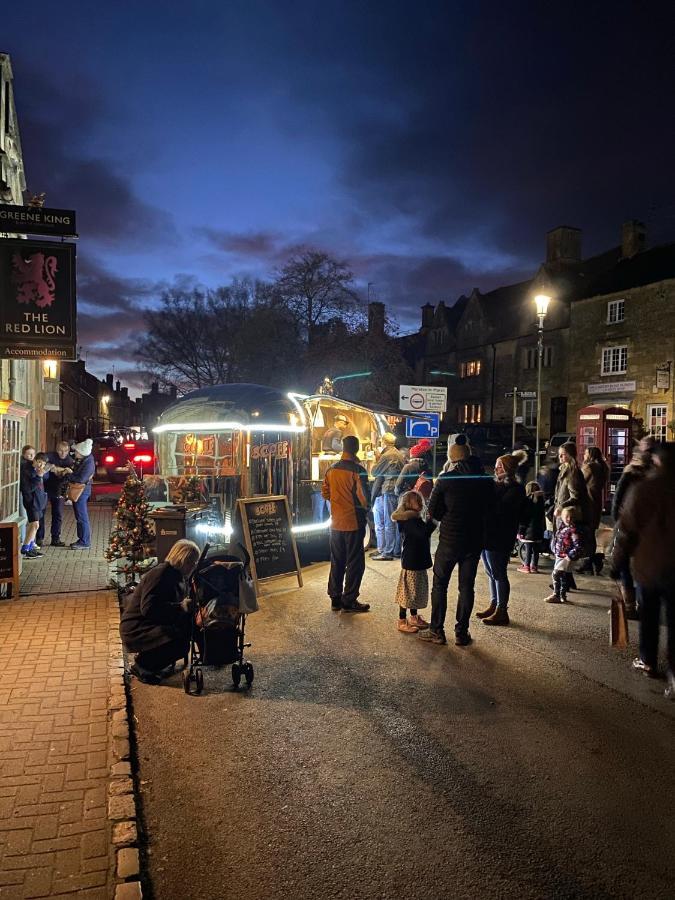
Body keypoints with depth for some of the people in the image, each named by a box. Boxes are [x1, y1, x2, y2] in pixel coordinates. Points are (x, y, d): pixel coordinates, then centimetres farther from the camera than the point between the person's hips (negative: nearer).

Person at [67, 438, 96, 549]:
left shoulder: (88, 463, -21)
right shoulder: (80, 460, 5)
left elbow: (81, 479, -25)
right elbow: (76, 473, 21)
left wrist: (68, 475, -15)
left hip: (82, 491, -10)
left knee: (82, 517, -6)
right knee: (79, 516, 15)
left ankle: (85, 542, -1)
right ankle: (82, 539, 24)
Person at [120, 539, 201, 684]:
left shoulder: (179, 576, 8)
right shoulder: (160, 574, -21)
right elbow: (148, 608, -31)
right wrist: (181, 607, -30)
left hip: (154, 624, 10)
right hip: (135, 629, -10)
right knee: (180, 642, -28)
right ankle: (141, 666, -5)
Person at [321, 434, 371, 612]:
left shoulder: (331, 470, 2)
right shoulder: (358, 470, -16)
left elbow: (325, 494, 8)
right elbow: (363, 497, -17)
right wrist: (365, 507, 3)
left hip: (336, 522, 6)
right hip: (354, 522, -6)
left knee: (337, 561, 14)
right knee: (355, 563, 4)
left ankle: (335, 598, 21)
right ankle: (349, 601, 7)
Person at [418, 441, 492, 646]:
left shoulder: (445, 479, -11)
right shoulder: (484, 480, -1)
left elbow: (433, 511, -7)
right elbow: (487, 508, 8)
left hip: (449, 539, -3)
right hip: (474, 540, 3)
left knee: (440, 584, 9)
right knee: (466, 586, 10)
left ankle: (436, 631, 13)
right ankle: (462, 633, 14)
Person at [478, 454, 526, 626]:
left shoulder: (515, 489, -10)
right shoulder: (496, 485, 15)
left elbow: (501, 509, -21)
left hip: (499, 538, -8)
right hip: (487, 535, 8)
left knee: (499, 574, -1)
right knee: (491, 573, 15)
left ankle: (501, 612, 8)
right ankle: (493, 605, 27)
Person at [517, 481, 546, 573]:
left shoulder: (527, 500, -12)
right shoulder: (540, 500, 3)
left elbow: (523, 517, -11)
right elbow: (543, 516, 10)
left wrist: (521, 530, -6)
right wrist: (543, 529, 18)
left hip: (529, 529, -5)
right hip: (539, 530, 5)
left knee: (528, 549, 3)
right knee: (536, 549, 10)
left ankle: (526, 566, 9)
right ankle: (534, 566, 15)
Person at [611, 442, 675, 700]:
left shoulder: (642, 488, -12)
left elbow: (627, 530, -10)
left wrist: (617, 563, -1)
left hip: (647, 564, -1)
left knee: (648, 616, 18)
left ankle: (648, 661, 31)